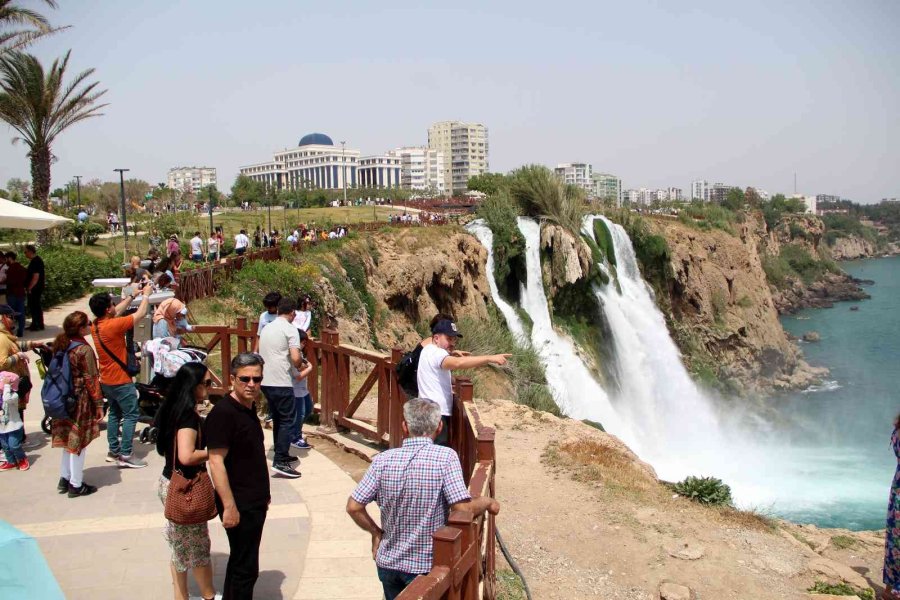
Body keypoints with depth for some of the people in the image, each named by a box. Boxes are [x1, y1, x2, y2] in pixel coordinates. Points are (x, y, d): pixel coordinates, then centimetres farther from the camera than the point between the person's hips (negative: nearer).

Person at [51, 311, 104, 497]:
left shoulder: (61, 345, 3)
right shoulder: (84, 350, -19)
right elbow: (91, 380, -18)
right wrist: (99, 405, -12)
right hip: (81, 402, -8)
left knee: (69, 439, 20)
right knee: (79, 442, 3)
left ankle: (65, 479, 30)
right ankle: (76, 485, 12)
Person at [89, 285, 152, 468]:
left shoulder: (96, 324, 1)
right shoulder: (113, 325, -23)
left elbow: (118, 312, 17)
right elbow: (140, 314, -14)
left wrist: (132, 296, 20)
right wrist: (146, 295, 1)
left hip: (106, 380, 9)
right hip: (121, 381, -9)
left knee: (115, 414, 18)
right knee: (131, 415, -3)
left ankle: (113, 451, 23)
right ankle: (125, 455, -4)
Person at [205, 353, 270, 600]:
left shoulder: (249, 408, 8)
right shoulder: (223, 413, -20)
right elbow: (216, 462, -23)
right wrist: (229, 506, -24)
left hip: (255, 501, 9)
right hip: (239, 505, -9)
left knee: (241, 561, 19)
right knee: (245, 567, 0)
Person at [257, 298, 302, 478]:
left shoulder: (266, 328, 14)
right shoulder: (290, 329, -9)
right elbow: (296, 358, -18)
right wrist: (300, 362, 6)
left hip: (266, 381, 8)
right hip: (282, 383, -8)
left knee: (277, 419, 19)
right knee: (287, 421, -3)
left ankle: (281, 455, 28)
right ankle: (280, 462, -9)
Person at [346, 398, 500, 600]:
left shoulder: (383, 460, -7)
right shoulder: (445, 457, -17)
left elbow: (353, 507, -7)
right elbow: (463, 509, -23)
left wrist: (376, 532, 8)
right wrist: (487, 502, -4)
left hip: (388, 562, 4)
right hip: (426, 565, -3)